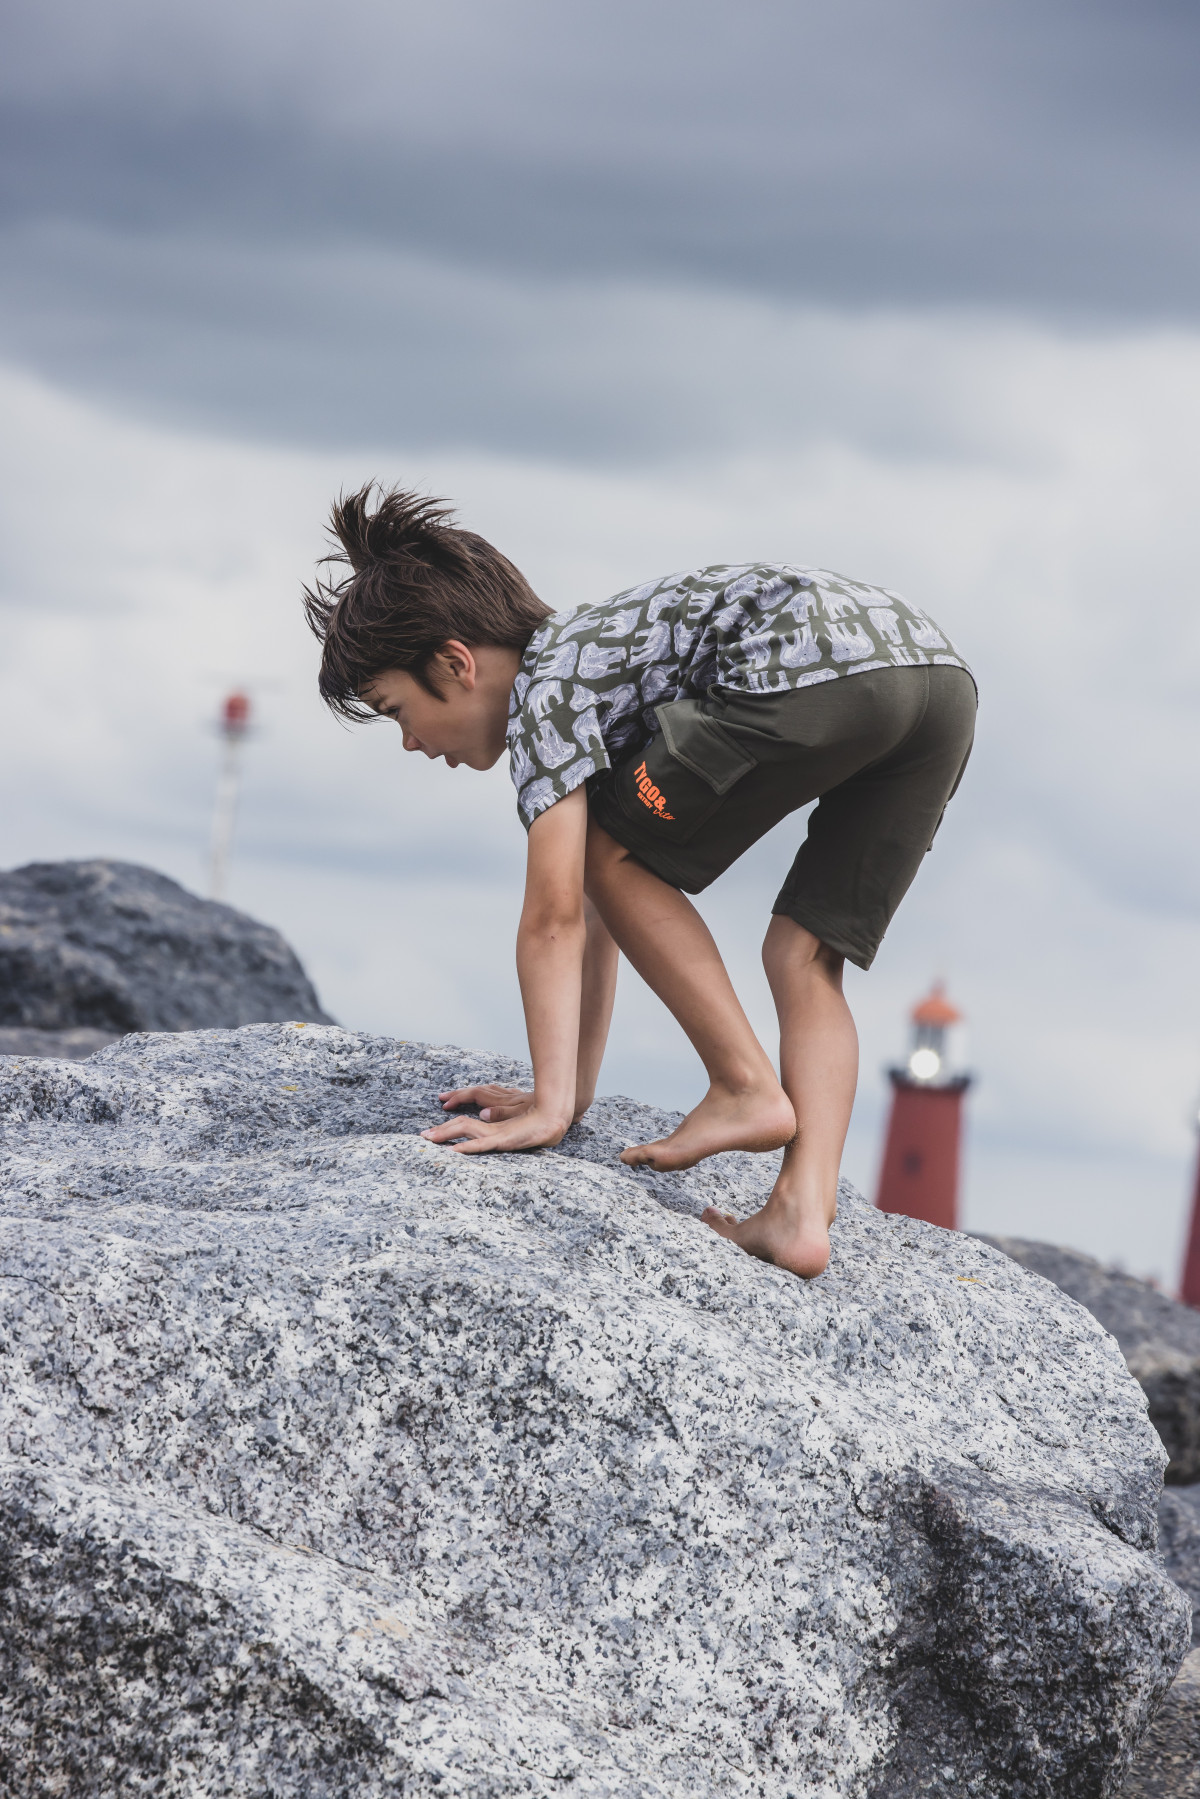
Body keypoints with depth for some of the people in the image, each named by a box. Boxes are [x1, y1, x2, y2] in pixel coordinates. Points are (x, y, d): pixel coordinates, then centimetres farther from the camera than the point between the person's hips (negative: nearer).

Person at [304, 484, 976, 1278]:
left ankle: (748, 1089, 5)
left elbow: (553, 915, -2)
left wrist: (552, 1107, -3)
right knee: (804, 957, 13)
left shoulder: (543, 690, 7)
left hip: (816, 670, -9)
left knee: (617, 854, 8)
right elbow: (593, 918, 36)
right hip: (944, 677, 9)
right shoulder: (587, 656, 33)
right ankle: (803, 1211, -2)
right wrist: (576, 1089, 37)